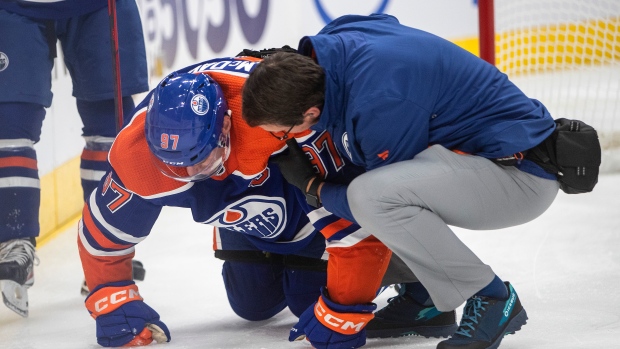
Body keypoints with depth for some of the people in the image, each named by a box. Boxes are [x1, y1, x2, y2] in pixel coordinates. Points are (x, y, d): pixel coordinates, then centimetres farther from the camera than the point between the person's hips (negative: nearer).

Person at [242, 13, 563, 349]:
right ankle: (421, 297, 14)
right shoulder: (333, 43, -5)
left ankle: (492, 300, -12)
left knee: (369, 195, -29)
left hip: (517, 170, -10)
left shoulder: (379, 103, -30)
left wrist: (312, 186, -5)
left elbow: (378, 197, -18)